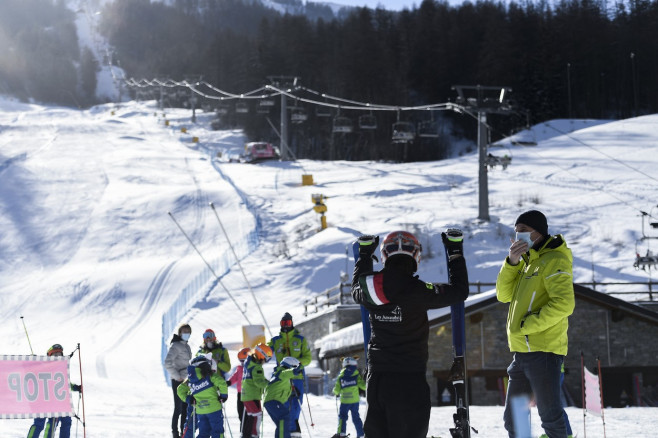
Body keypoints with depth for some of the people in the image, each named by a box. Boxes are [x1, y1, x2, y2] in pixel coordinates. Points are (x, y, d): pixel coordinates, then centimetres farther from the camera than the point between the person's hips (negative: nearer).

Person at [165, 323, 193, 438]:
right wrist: (177, 376, -18)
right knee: (178, 408, -5)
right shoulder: (175, 346, -12)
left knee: (186, 408, 11)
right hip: (178, 381, -8)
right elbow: (168, 363, -21)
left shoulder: (187, 347, 15)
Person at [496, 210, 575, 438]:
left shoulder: (554, 261, -9)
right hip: (522, 351, 9)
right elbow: (504, 295, 14)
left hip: (543, 352, -9)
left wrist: (528, 325, -19)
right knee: (513, 419, 14)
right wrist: (512, 262, 0)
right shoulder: (528, 261, 19)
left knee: (550, 417, -7)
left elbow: (564, 304, -21)